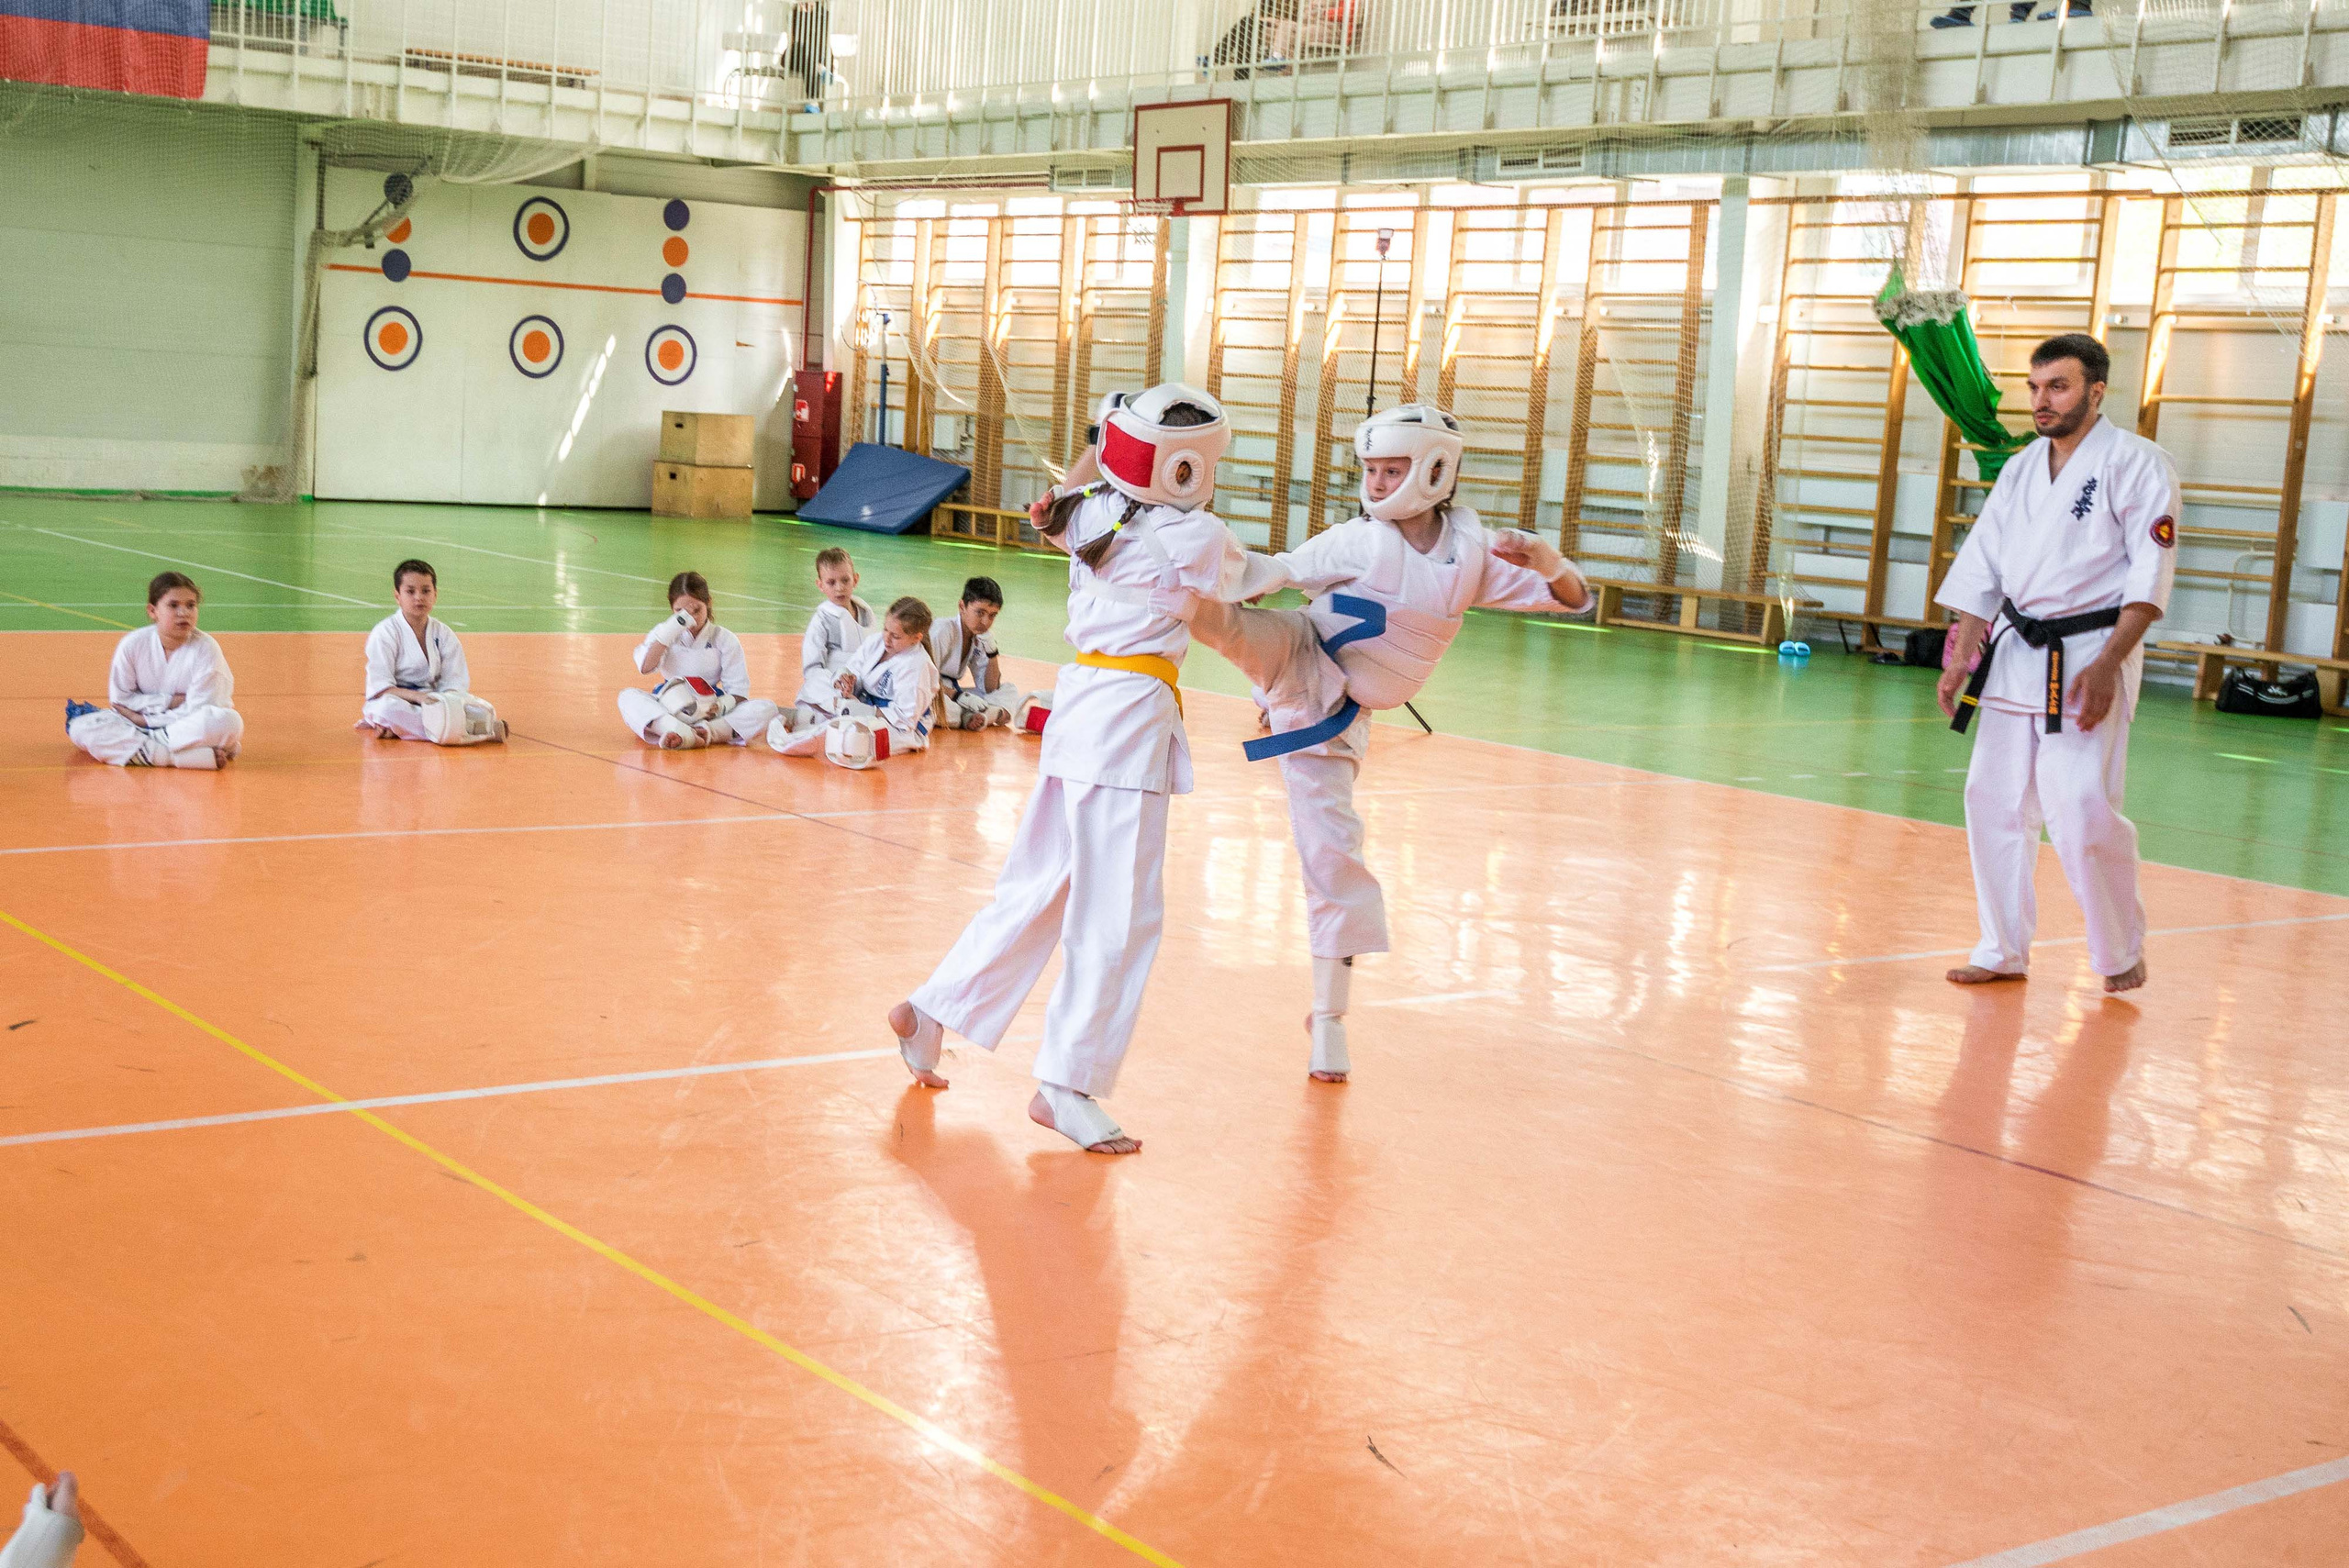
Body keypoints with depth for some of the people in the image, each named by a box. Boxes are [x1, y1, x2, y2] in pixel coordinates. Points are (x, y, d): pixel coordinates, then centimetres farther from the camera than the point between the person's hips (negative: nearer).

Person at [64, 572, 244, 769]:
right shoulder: (133, 645, -7)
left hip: (190, 728, -2)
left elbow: (198, 710, -16)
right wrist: (168, 701, -13)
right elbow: (119, 698, -2)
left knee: (229, 721, -37)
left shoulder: (205, 649, -13)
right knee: (80, 727, -20)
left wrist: (145, 720, -15)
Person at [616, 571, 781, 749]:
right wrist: (673, 628, -20)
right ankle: (683, 733, -49)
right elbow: (645, 667, -17)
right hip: (671, 709, 0)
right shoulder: (664, 634, 3)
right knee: (628, 697, -27)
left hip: (711, 715, 0)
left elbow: (738, 690, -1)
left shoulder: (724, 639, 1)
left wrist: (721, 707, -23)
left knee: (766, 708, -23)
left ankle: (707, 732, -42)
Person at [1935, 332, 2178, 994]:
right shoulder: (2021, 469, 13)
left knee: (2082, 809, -14)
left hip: (2090, 656, -6)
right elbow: (1981, 569, 14)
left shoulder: (2136, 463, -7)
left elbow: (2151, 575, -13)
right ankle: (2004, 952, 19)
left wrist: (2106, 666, -20)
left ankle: (2122, 953, 7)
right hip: (2016, 654, 7)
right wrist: (1961, 659, 7)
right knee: (1994, 802, 6)